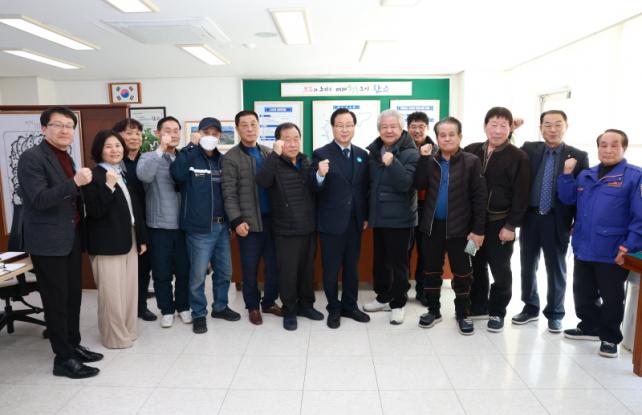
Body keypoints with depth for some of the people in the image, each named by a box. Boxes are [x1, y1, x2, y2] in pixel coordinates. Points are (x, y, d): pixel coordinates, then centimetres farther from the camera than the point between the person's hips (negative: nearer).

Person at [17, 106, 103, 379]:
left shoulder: (65, 157, 15)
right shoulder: (31, 158, -12)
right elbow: (39, 200, -23)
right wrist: (75, 182, -31)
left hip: (71, 239, 8)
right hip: (48, 242, -8)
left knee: (73, 296, 14)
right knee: (56, 301, 0)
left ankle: (73, 346, 28)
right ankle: (63, 359, 11)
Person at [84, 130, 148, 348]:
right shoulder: (94, 176, -10)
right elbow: (94, 211, -16)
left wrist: (142, 237, 13)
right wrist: (108, 187, -26)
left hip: (128, 240, 7)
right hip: (107, 243, -7)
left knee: (129, 289, 13)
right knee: (112, 293, 0)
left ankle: (128, 330, 27)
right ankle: (115, 336, 14)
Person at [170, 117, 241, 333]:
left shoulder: (222, 160, 11)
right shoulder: (189, 158, -5)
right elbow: (177, 173, -27)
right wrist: (191, 146, -24)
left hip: (221, 226, 5)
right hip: (199, 228, -5)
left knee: (224, 271, 14)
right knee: (198, 274, 2)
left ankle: (220, 307, 33)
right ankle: (198, 314, 19)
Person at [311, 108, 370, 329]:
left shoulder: (362, 154, 6)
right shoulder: (321, 154, -8)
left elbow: (365, 188, 11)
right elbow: (315, 189, -13)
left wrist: (366, 216, 8)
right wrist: (320, 175, -33)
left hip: (355, 221, 5)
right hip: (331, 222, -4)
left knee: (352, 267, 16)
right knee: (331, 269, 8)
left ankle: (350, 306, 31)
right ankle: (334, 309, 24)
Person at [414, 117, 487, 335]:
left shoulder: (471, 162, -5)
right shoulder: (430, 160, 5)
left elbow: (479, 197, -7)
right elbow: (418, 185, -8)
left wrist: (478, 229, -11)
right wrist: (424, 158, -13)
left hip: (459, 227, -3)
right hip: (432, 225, 3)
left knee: (461, 273, 8)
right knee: (431, 271, 12)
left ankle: (462, 314, 24)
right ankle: (433, 310, 28)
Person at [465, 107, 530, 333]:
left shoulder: (518, 157, -7)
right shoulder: (471, 151, 4)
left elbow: (520, 195, -9)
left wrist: (511, 225, -11)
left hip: (500, 222, -3)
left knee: (500, 269, 7)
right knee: (477, 266, 14)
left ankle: (497, 312, 22)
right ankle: (478, 306, 30)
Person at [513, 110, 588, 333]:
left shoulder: (578, 157, -2)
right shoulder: (528, 149, 4)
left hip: (557, 221, -2)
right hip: (530, 218, 2)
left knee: (556, 269, 10)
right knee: (528, 266, 13)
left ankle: (554, 314, 26)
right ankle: (530, 308, 31)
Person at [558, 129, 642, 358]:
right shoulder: (586, 175, 9)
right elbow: (568, 199, 8)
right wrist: (567, 174, -4)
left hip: (612, 253, -5)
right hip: (583, 249, 6)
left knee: (611, 297, 9)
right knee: (583, 293, 18)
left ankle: (609, 337, 26)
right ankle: (589, 327, 36)